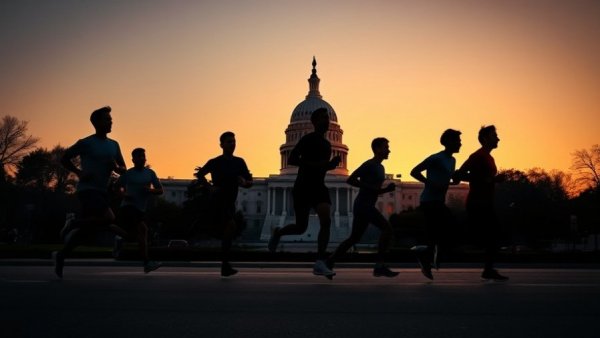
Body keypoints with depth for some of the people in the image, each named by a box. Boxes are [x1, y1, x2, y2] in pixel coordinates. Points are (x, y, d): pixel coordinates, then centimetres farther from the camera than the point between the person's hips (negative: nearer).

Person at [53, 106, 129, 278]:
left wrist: (116, 167, -6)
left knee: (87, 228, 7)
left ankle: (60, 255, 23)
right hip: (87, 189, -7)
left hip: (102, 191, 7)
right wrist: (79, 172, -12)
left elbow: (123, 170, 17)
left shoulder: (114, 145, 13)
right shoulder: (86, 143, -6)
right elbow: (64, 158, 1)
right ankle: (72, 224, -4)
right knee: (109, 218, -25)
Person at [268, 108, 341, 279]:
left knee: (326, 221, -17)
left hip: (319, 187, 6)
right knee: (301, 227, 0)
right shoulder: (308, 139, -8)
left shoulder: (326, 144, 15)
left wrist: (332, 163, 4)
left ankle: (320, 263, -18)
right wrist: (316, 165, -24)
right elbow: (291, 160, -17)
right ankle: (277, 233, 33)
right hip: (303, 187, -6)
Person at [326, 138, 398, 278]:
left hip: (367, 206, 10)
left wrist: (387, 189, 9)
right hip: (363, 205, -10)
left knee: (354, 238, 12)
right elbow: (350, 180, -15)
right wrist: (372, 187, -17)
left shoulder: (380, 168, 21)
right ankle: (379, 266, -18)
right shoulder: (369, 164, -9)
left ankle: (329, 262, 17)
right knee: (387, 228, -18)